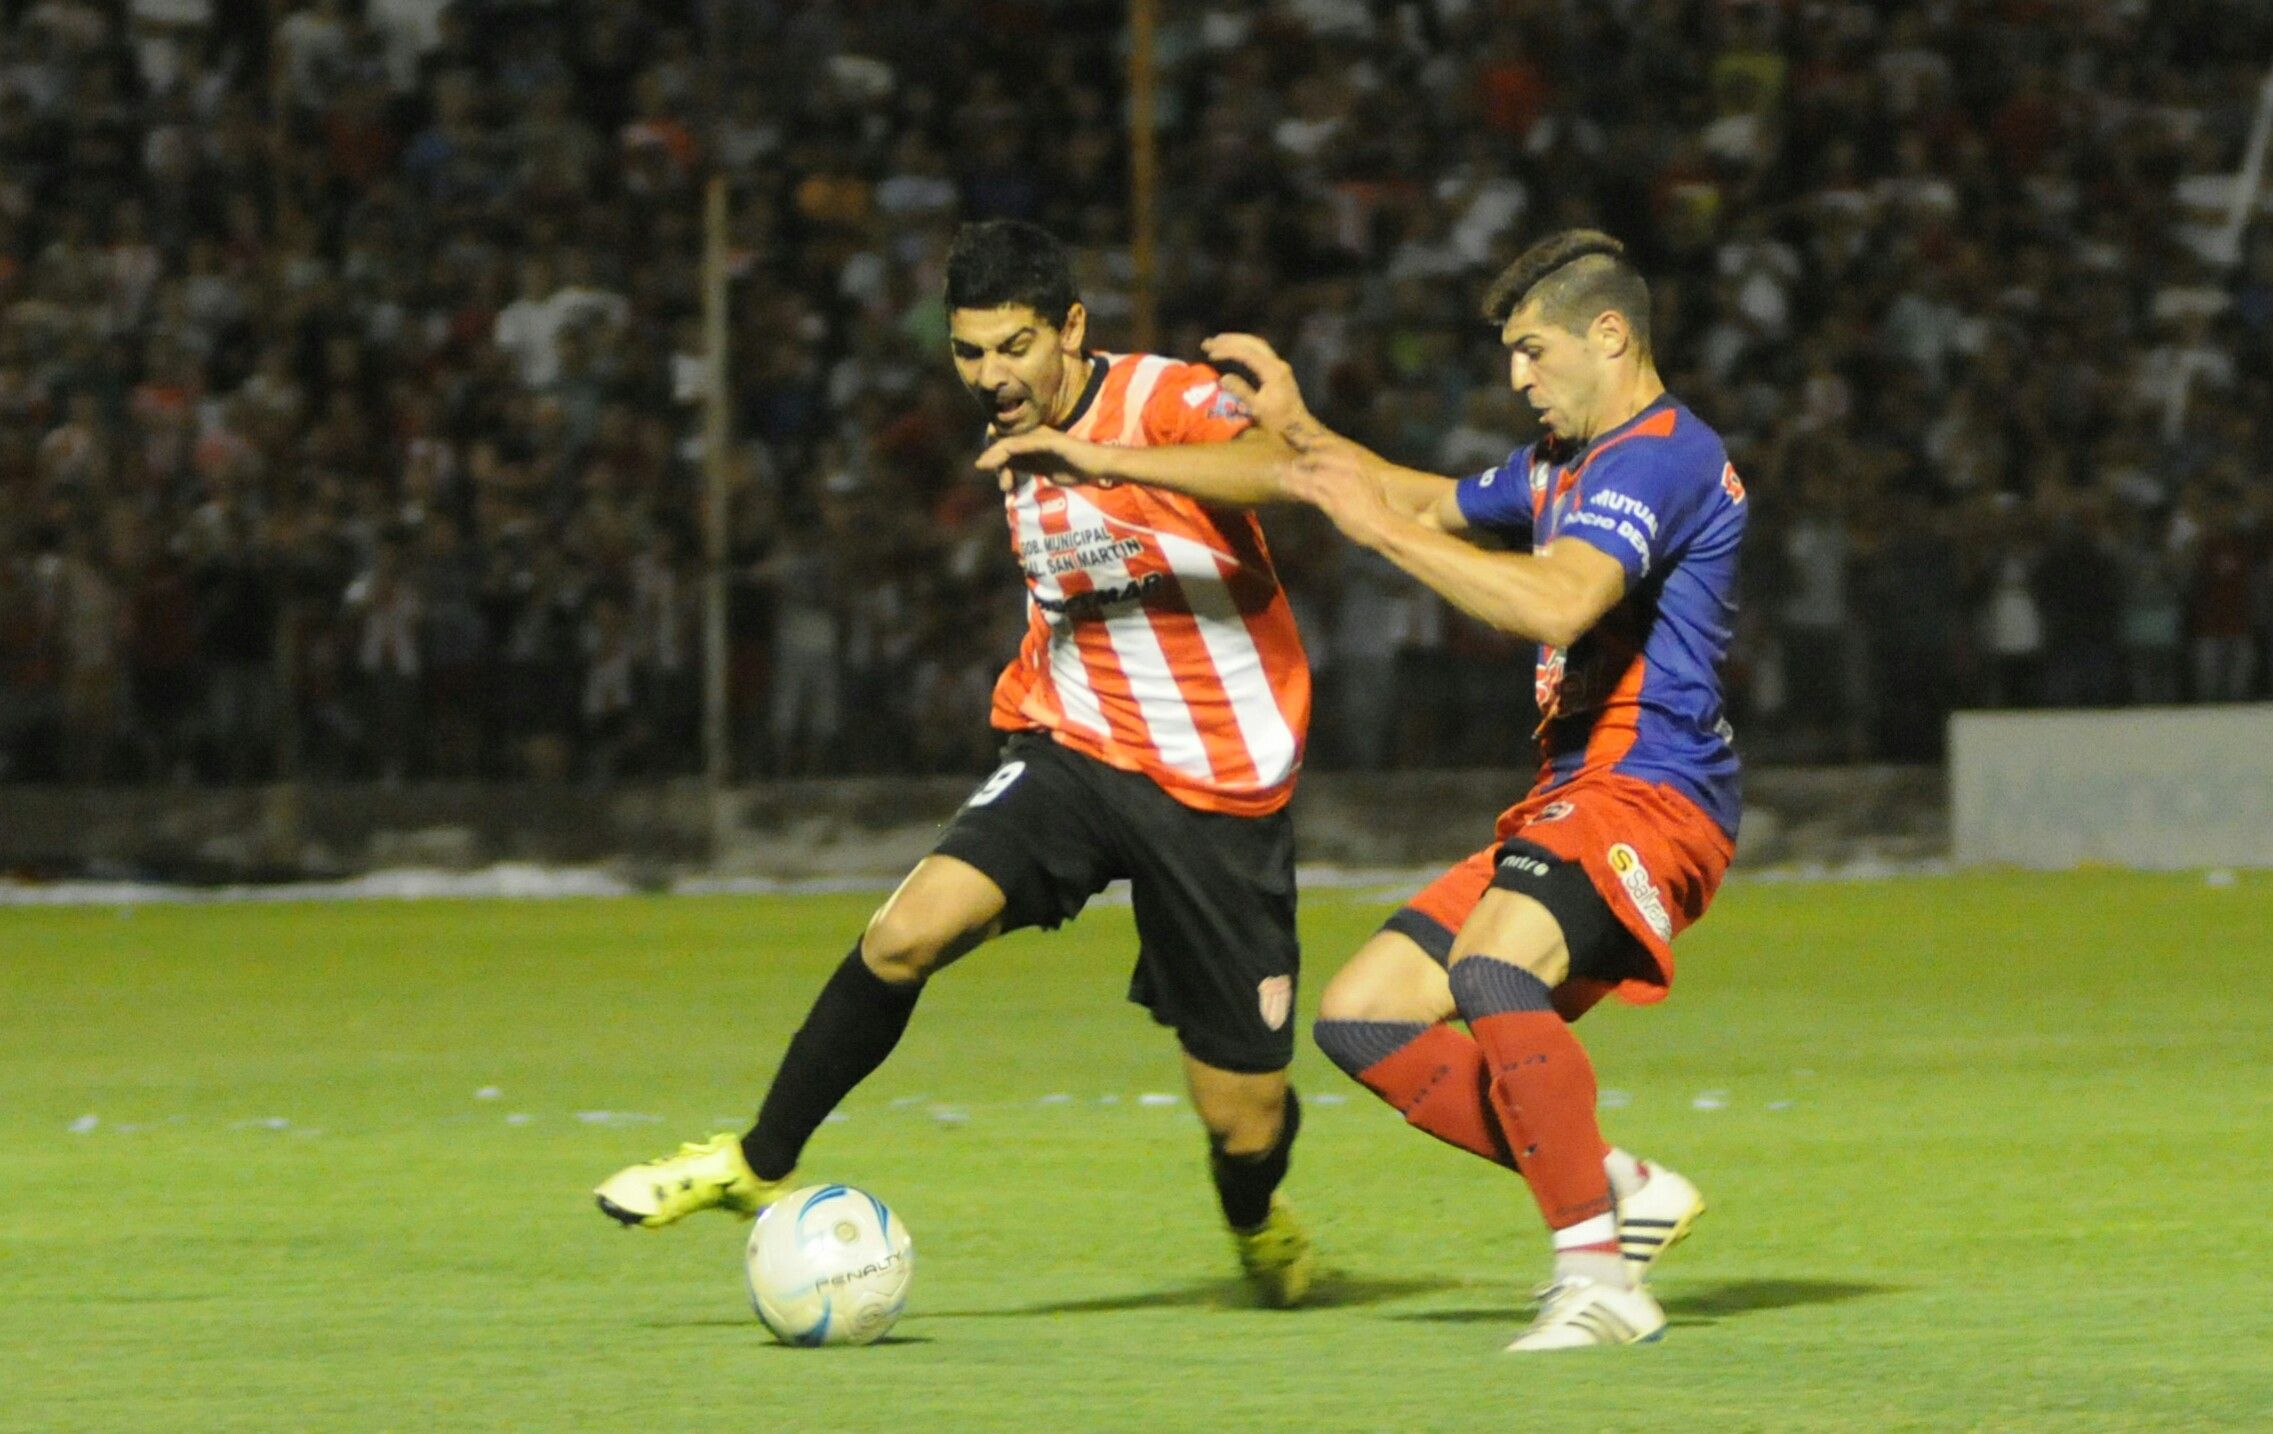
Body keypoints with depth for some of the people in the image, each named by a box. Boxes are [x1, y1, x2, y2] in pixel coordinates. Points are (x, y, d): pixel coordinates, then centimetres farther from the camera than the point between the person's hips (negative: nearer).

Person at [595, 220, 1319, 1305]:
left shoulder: (1165, 401, -15)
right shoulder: (1013, 445, 8)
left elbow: (1278, 464, -38)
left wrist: (1100, 458, -47)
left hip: (1219, 792, -5)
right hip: (1075, 750, 5)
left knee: (1243, 1120, -1)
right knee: (910, 927, -23)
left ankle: (1258, 1225, 37)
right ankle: (760, 1166, -7)